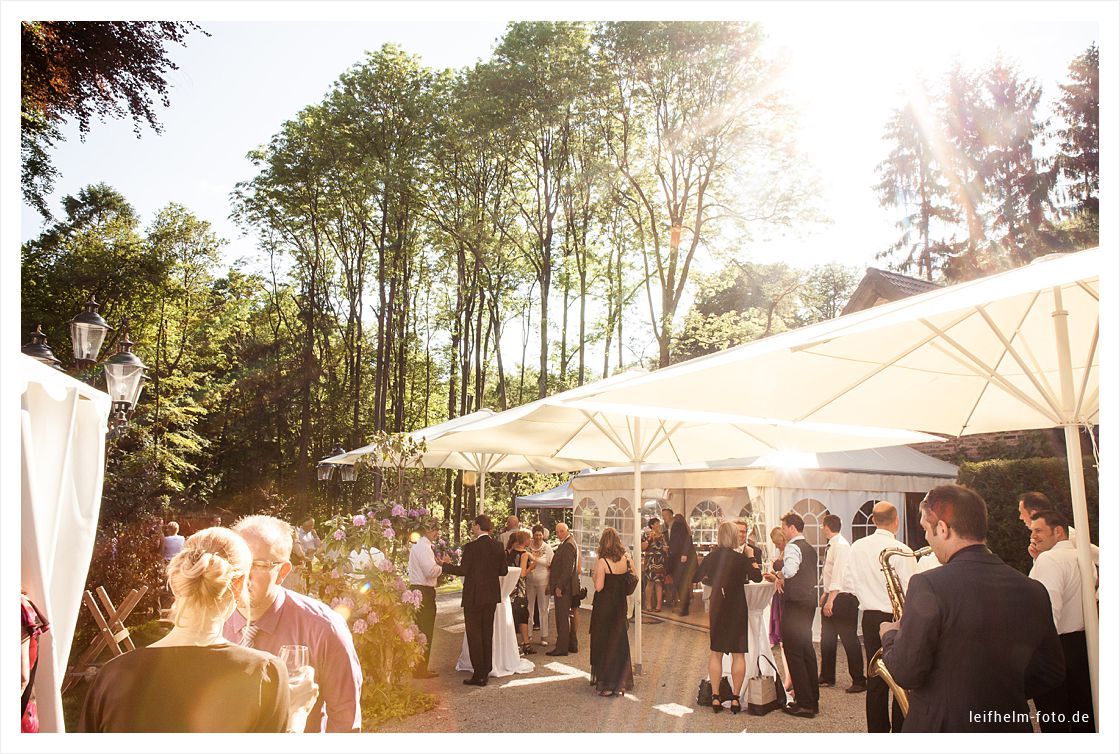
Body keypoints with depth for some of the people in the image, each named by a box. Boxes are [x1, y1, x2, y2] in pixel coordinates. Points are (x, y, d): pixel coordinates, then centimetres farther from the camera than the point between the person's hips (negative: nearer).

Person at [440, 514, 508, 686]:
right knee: (487, 633, 14)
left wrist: (444, 565, -3)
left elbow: (462, 570, -15)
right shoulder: (497, 546, 3)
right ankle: (486, 671, 21)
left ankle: (478, 675, 3)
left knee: (474, 634, 2)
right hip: (491, 596, 6)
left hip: (474, 596, -6)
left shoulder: (472, 546, -15)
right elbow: (503, 571, 7)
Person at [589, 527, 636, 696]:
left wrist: (595, 571, -6)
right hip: (620, 606, 5)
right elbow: (635, 576, 5)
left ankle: (605, 682, 14)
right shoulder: (626, 558, -5)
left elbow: (598, 586, -21)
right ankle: (621, 680, 23)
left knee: (603, 641, 8)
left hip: (604, 606, -4)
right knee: (619, 641, 16)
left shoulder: (602, 562, -19)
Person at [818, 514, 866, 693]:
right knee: (827, 638, 15)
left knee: (849, 639, -2)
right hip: (831, 596, 10)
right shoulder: (831, 546, 11)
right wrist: (826, 594, 21)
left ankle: (859, 680, 8)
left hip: (843, 598, -10)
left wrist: (831, 600, -27)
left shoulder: (841, 545, -17)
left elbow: (839, 574, -24)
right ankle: (827, 677, 26)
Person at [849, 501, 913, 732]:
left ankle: (877, 731, 19)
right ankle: (899, 731, 9)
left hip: (870, 618, 5)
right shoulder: (902, 551, -15)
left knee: (876, 677, 12)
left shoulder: (857, 547, 0)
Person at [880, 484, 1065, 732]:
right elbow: (1052, 673, 5)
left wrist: (891, 635, -2)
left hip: (941, 724, -4)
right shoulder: (1033, 590, -4)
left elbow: (906, 673, -20)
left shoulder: (928, 586, -22)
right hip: (1011, 726, 5)